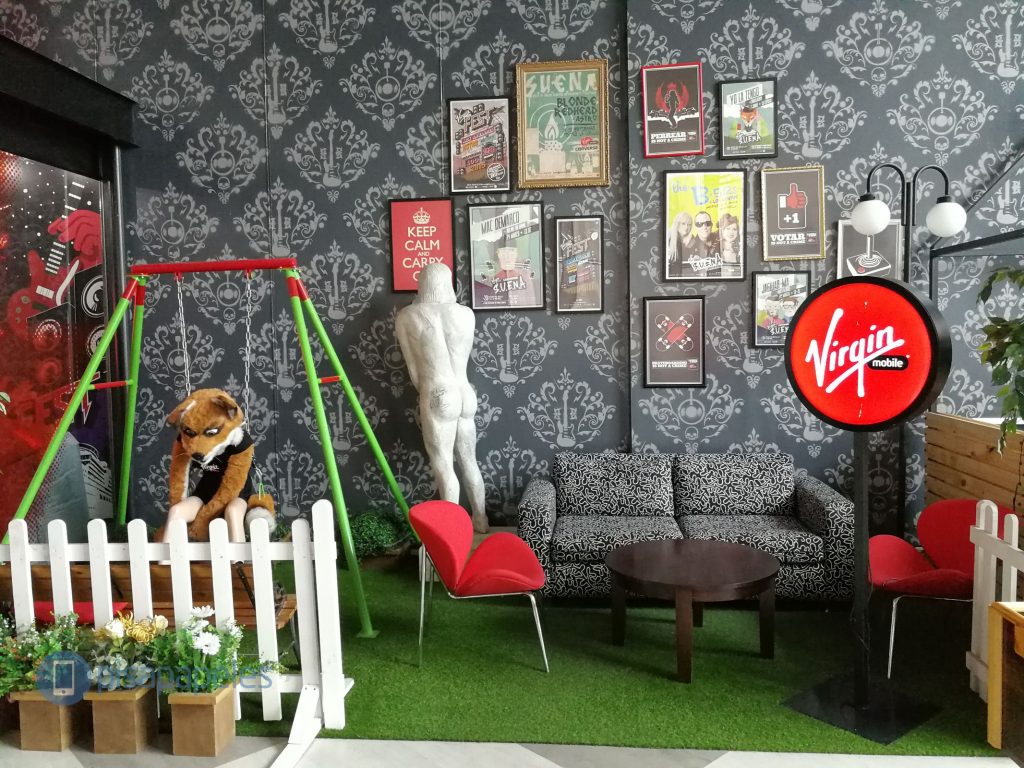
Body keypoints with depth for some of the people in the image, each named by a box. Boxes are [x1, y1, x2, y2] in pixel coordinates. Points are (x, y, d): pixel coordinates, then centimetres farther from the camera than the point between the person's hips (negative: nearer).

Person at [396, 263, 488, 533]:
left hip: (438, 396, -5)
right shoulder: (467, 314, 6)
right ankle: (481, 521, 29)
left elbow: (413, 366, 3)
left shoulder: (407, 316, -3)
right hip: (465, 394, 5)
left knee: (443, 466, 3)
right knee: (469, 462, 18)